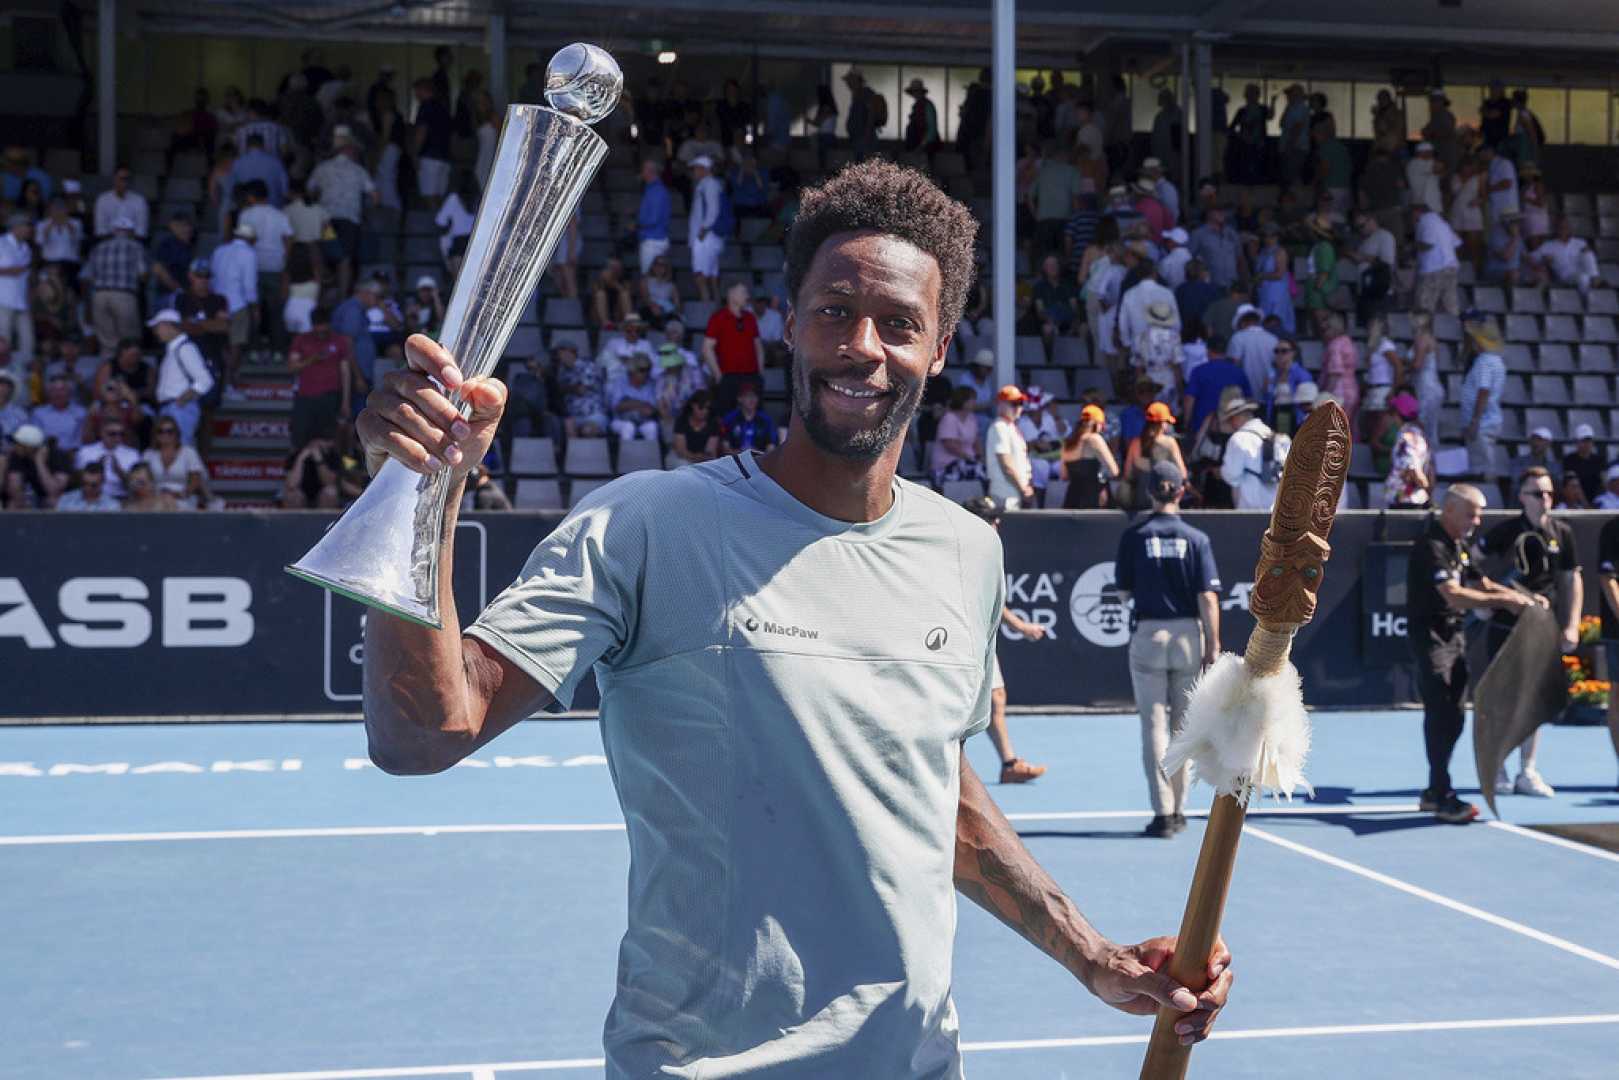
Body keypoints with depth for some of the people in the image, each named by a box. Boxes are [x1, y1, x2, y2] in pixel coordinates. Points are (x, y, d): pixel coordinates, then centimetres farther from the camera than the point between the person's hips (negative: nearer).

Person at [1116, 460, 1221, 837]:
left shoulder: (1134, 536, -3)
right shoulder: (1196, 539, -3)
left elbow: (1124, 592, 2)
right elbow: (1208, 598, -7)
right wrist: (1212, 647, -4)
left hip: (1148, 634, -1)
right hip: (1188, 635, 1)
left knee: (1155, 726, 3)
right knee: (1184, 727, 13)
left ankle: (1163, 813, -2)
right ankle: (1178, 810, 20)